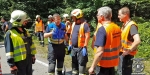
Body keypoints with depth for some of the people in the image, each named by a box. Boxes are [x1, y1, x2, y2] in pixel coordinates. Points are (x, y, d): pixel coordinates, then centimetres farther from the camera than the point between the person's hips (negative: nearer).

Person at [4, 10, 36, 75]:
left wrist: (33, 55, 19)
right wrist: (11, 64, -19)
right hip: (19, 62, -8)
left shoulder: (25, 31, 10)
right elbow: (9, 50, -18)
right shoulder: (10, 34, -16)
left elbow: (31, 44, 18)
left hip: (29, 59, 8)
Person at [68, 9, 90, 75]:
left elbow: (87, 36, -18)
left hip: (81, 48, -8)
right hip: (73, 48, 8)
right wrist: (70, 44, 15)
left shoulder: (84, 25, -15)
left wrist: (85, 47, -20)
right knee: (74, 63, 19)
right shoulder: (73, 23, 10)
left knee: (81, 63, 0)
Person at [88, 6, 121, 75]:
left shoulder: (102, 29, -23)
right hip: (113, 62, 7)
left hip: (103, 64, -7)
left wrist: (92, 67, -18)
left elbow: (100, 51, -27)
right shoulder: (117, 28, 1)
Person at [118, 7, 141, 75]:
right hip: (123, 51, 9)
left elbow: (137, 40, -34)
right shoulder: (125, 24, 7)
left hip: (128, 53, -9)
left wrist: (128, 51, -24)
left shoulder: (132, 25, -22)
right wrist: (122, 49, 12)